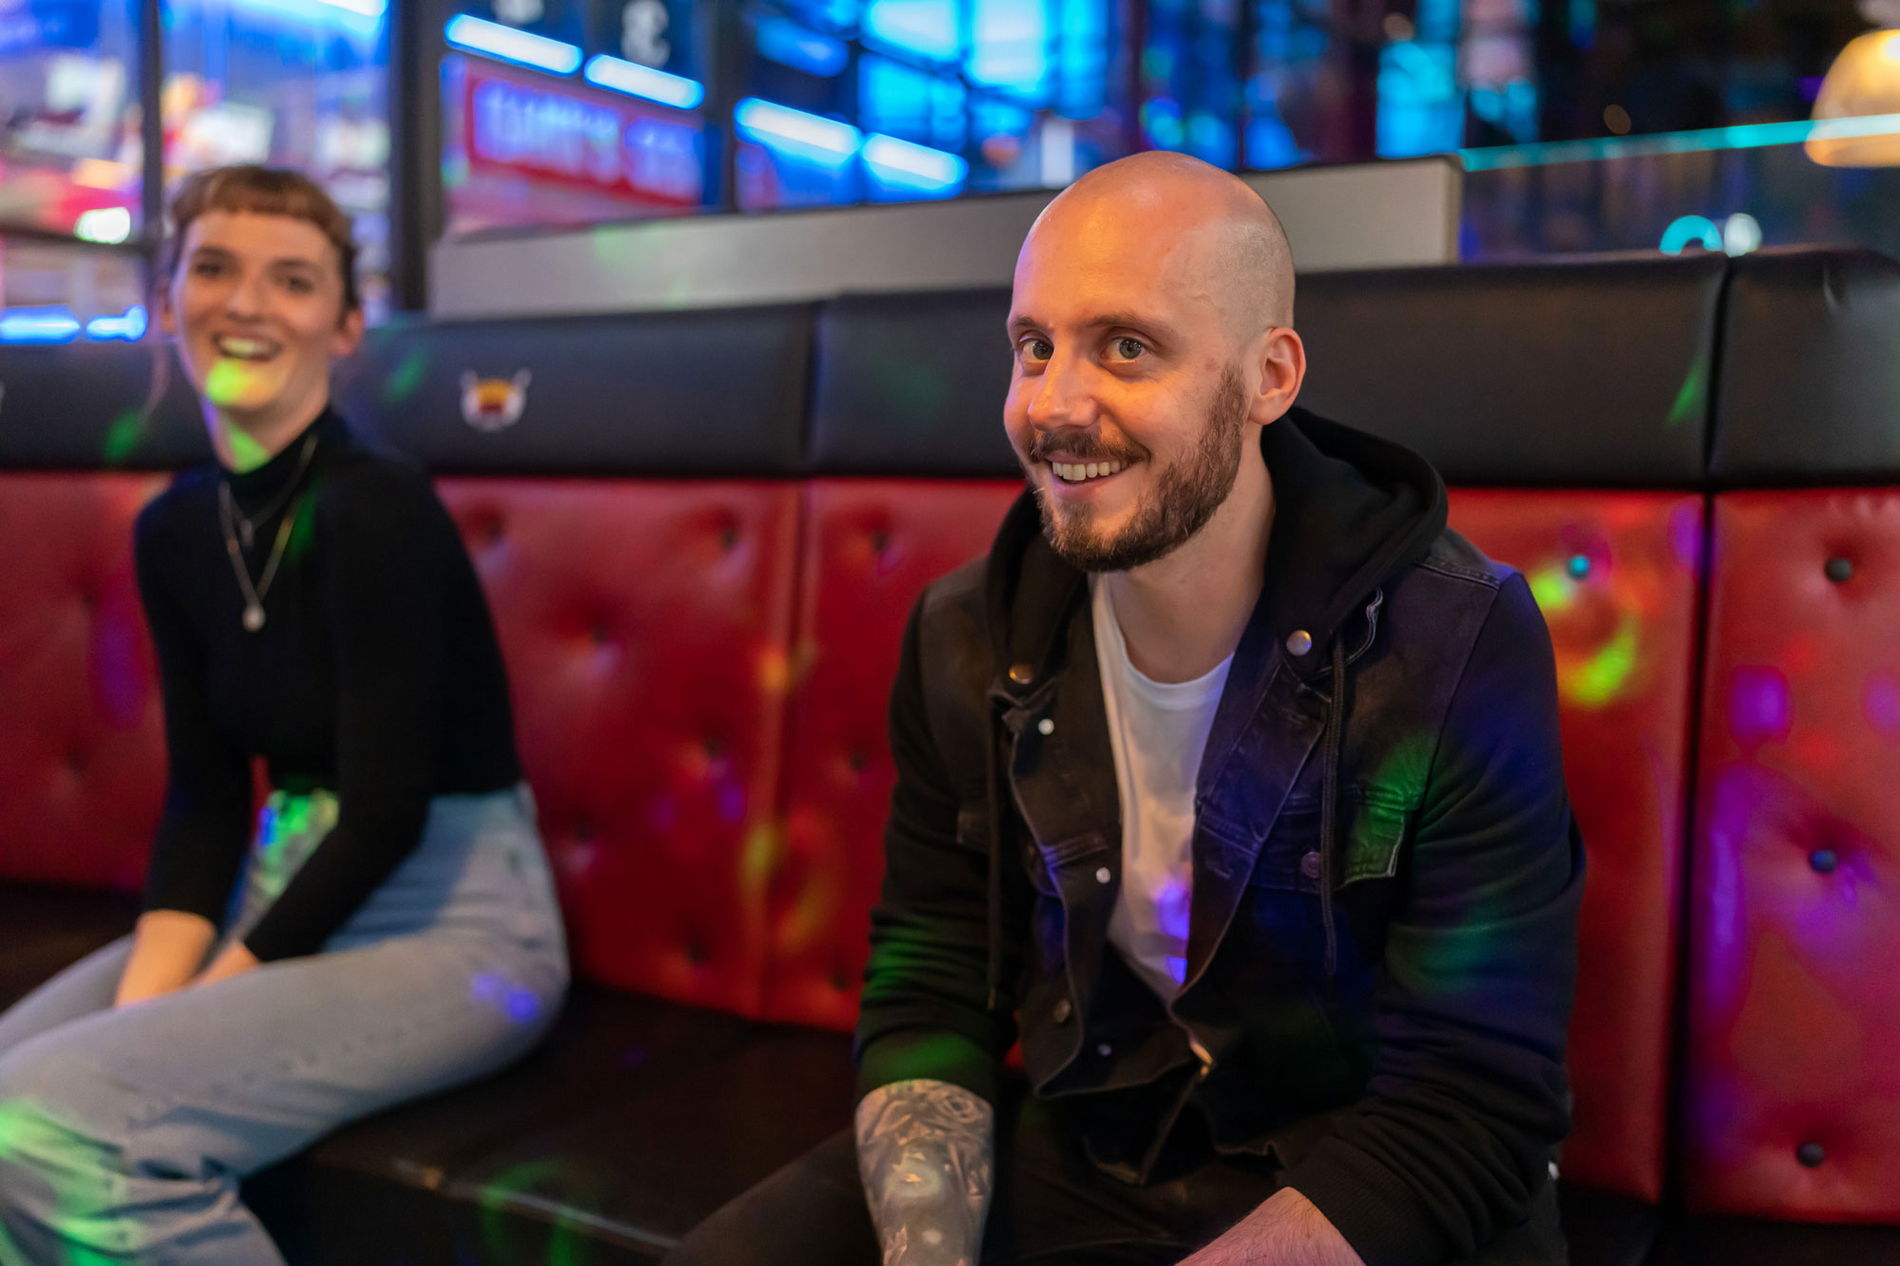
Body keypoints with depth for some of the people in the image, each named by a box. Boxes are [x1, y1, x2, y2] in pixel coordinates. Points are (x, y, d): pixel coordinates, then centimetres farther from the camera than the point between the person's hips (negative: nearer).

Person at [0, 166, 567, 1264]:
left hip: (452, 926, -7)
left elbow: (387, 814, -18)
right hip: (282, 897, 7)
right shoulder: (178, 526, 5)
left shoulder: (377, 508, -18)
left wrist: (194, 1008, -12)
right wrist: (141, 998, -7)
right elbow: (204, 792, 7)